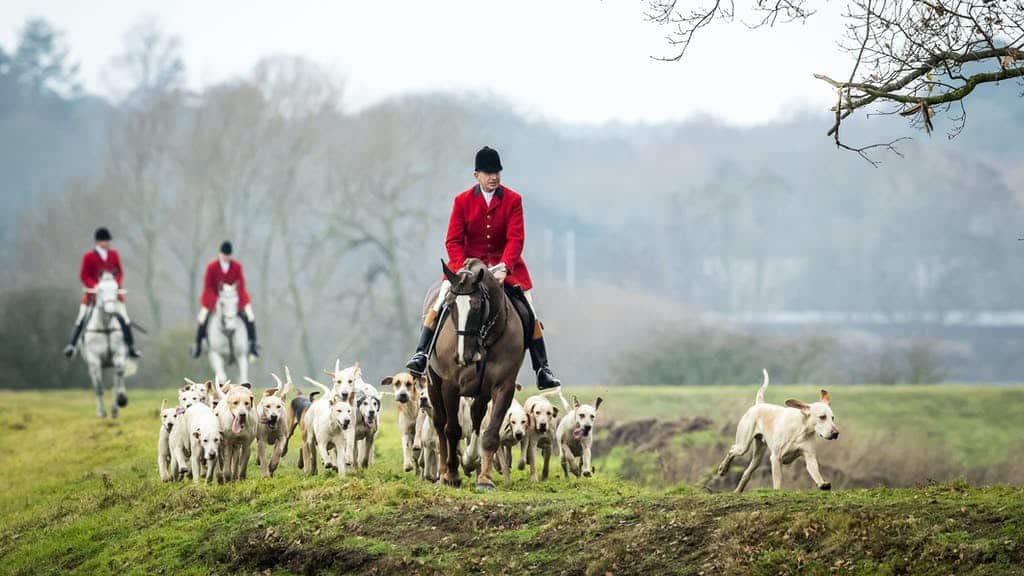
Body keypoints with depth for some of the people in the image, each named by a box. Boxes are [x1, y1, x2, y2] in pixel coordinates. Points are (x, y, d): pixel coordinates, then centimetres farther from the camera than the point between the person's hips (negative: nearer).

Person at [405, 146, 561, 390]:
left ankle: (542, 369, 6)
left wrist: (504, 267, -29)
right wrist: (463, 269, -23)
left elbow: (516, 238, -13)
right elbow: (453, 241, -6)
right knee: (438, 305, -17)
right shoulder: (463, 201, -4)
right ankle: (421, 354, -10)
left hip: (505, 263, 0)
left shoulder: (513, 200, -6)